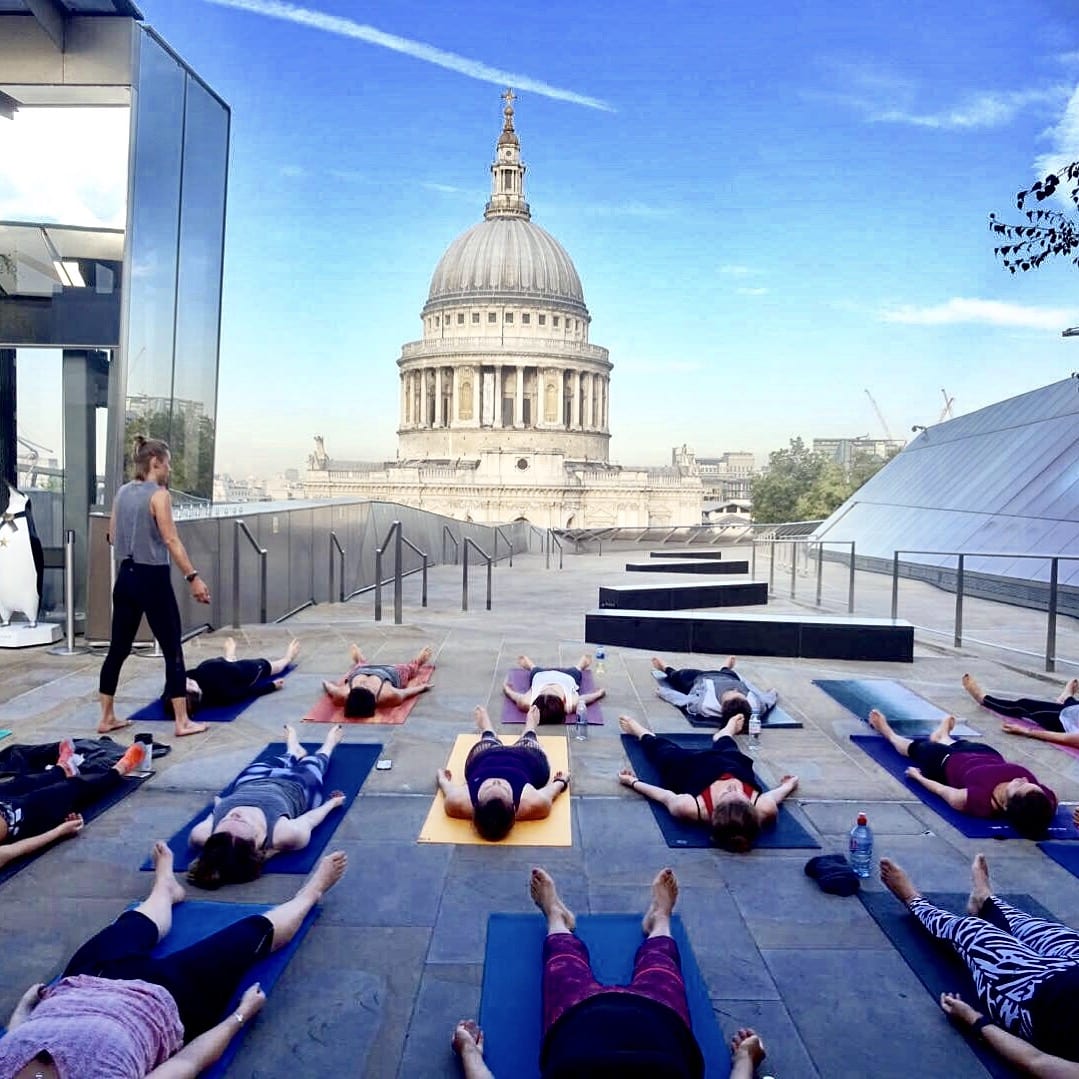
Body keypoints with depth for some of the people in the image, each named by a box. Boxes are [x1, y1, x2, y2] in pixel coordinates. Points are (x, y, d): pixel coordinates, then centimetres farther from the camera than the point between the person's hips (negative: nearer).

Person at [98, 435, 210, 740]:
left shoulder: (122, 493, 9)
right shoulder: (159, 494, -12)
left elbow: (113, 536, 14)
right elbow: (171, 540, -17)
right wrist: (193, 577, -16)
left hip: (126, 576, 8)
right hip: (152, 578, -7)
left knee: (118, 648, 14)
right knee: (173, 650, 0)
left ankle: (107, 718, 21)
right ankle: (182, 721, 4)